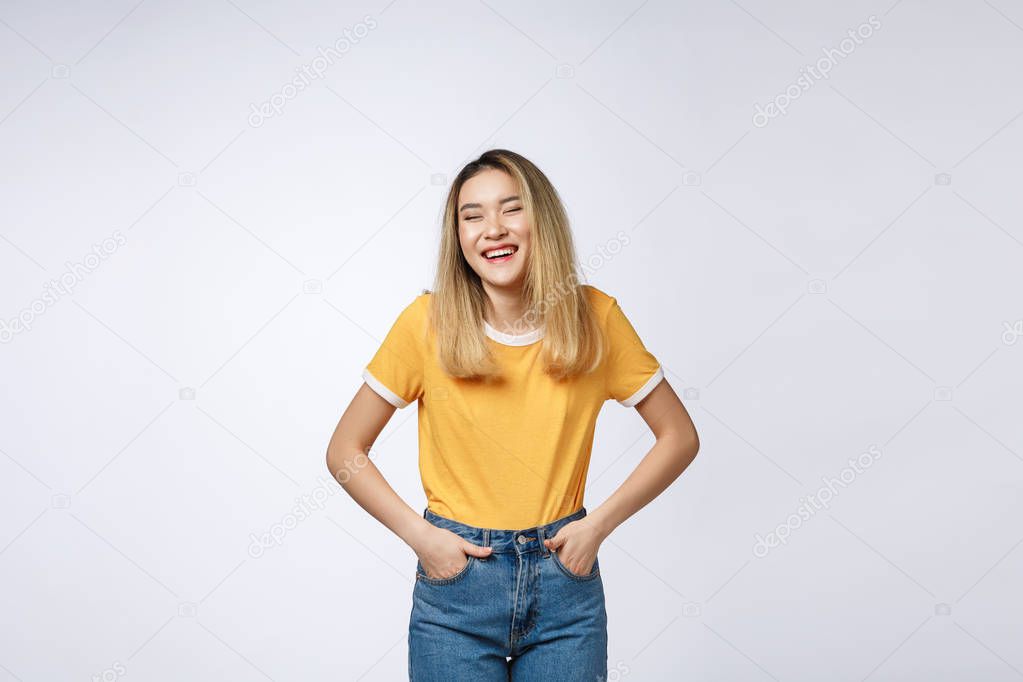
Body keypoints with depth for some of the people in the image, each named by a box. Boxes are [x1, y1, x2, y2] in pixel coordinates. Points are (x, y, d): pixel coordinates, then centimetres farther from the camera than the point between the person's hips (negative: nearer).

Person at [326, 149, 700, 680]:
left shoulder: (594, 316, -6)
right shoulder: (429, 322, -9)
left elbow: (679, 437, 1)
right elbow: (345, 451, -3)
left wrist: (599, 523, -8)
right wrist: (420, 535, -12)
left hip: (565, 582, 1)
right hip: (456, 582, -1)